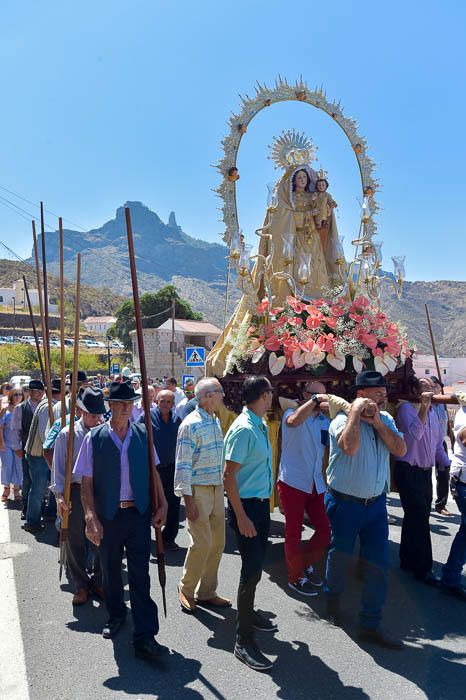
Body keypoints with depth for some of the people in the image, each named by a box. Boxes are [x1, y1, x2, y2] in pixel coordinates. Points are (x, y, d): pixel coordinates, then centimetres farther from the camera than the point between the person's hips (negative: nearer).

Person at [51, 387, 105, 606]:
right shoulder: (67, 434, -4)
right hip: (75, 492, -1)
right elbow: (59, 467, -1)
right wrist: (60, 494, -8)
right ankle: (80, 586, 26)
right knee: (75, 542, 9)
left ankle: (98, 582, 29)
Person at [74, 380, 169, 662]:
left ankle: (145, 638, 6)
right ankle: (116, 615, 43)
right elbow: (86, 482, -6)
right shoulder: (94, 438, -8)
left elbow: (153, 471, 7)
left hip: (139, 514, 0)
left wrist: (162, 504, 4)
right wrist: (91, 518, -12)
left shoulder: (143, 434, -1)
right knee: (111, 570, 18)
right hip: (108, 515, 0)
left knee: (140, 575, 0)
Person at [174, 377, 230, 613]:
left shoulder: (215, 421, 10)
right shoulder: (191, 424, -14)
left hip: (217, 488, 8)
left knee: (217, 543, 10)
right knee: (202, 543, -6)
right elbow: (183, 465, -15)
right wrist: (188, 500, -17)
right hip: (198, 489, -8)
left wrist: (222, 486, 16)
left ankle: (207, 592, 24)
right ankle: (186, 589, 16)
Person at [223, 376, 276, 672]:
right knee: (252, 567, -4)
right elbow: (229, 475, -22)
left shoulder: (261, 426, 6)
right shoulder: (243, 429, -21)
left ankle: (249, 612, 41)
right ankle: (243, 640, 8)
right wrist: (241, 516, -23)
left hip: (262, 503, 9)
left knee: (257, 562, 21)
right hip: (247, 505, -9)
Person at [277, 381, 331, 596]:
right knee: (293, 532, 6)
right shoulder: (292, 413, -7)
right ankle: (296, 577, 23)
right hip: (292, 482, -5)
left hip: (316, 484, 5)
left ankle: (307, 563, 32)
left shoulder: (325, 421, 9)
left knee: (325, 529, 7)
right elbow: (294, 420, -32)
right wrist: (315, 400, -34)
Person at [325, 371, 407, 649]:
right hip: (345, 503, -4)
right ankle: (333, 597, 45)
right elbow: (350, 447, -34)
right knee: (341, 555, 16)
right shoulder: (343, 419, -14)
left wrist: (377, 422, -15)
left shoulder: (386, 419, 4)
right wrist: (356, 411, -25)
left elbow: (401, 450, -8)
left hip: (376, 503, 5)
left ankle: (371, 626, 19)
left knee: (379, 563, 5)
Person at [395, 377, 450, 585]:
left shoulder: (433, 413, 14)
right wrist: (423, 406, -24)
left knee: (416, 518, 13)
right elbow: (414, 434, -24)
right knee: (420, 518, -6)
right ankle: (422, 568, 4)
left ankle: (408, 560, 25)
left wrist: (448, 466, 10)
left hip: (426, 472, 7)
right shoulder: (406, 408, -9)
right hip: (408, 471, -7)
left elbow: (438, 444, 20)